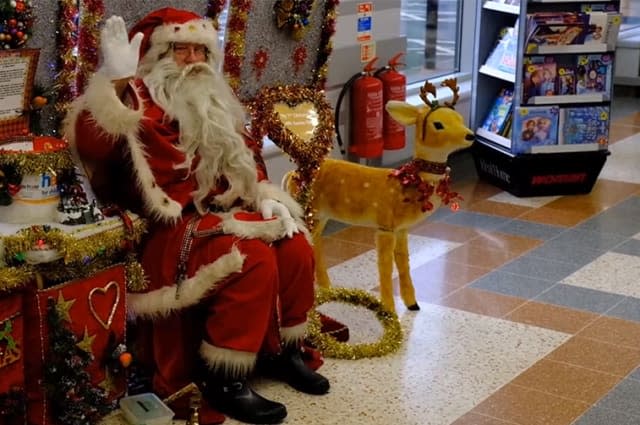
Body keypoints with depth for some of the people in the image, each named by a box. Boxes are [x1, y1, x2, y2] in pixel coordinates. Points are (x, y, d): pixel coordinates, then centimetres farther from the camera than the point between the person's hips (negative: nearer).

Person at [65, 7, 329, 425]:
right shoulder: (139, 99, -7)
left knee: (296, 246, -8)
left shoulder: (214, 103, 17)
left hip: (226, 213, 8)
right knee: (255, 259, -28)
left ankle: (284, 350, 9)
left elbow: (246, 156, 24)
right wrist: (116, 80, -35)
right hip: (174, 226, -8)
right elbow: (90, 144, -26)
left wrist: (266, 198, 7)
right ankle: (224, 380, -19)